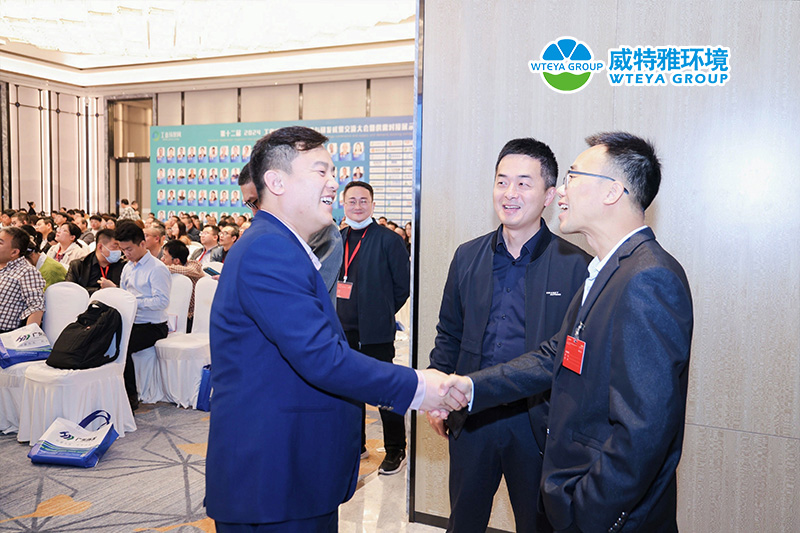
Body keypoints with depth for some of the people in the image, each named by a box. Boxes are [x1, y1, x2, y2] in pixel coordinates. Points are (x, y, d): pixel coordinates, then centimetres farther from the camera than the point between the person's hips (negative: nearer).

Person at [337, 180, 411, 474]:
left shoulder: (389, 240, -8)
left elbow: (403, 284, -5)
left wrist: (383, 312, 0)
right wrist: (339, 313, 11)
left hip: (375, 332, -6)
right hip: (344, 329, 6)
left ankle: (396, 450, 18)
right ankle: (356, 444, 32)